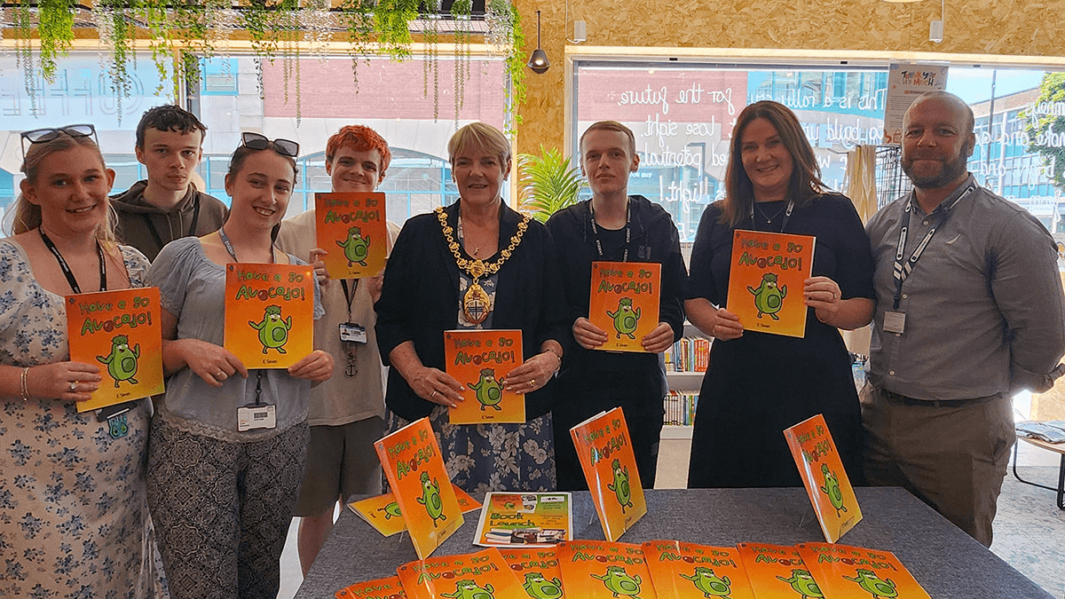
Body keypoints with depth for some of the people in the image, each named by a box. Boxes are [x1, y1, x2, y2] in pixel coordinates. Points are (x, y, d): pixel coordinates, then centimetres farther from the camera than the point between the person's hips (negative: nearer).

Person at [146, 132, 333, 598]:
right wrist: (187, 350, -18)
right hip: (195, 440, -3)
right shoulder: (185, 256, 1)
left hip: (280, 442, 4)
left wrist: (323, 364, -3)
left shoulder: (298, 271, 12)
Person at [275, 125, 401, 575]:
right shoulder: (294, 231, -1)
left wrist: (384, 298, -16)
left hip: (371, 396, 2)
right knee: (315, 513, 10)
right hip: (313, 393, -1)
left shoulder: (394, 237, 4)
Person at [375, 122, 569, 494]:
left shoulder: (534, 238, 9)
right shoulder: (419, 233, 8)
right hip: (431, 410, 0)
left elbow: (555, 321, 9)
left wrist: (550, 358, -11)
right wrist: (415, 372, -10)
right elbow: (390, 319, 5)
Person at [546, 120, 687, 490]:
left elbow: (678, 294, 9)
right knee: (573, 489, 4)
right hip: (577, 380, -1)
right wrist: (572, 325, -17)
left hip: (642, 380, 1)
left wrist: (670, 327, -12)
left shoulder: (658, 225, 7)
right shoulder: (561, 227, 4)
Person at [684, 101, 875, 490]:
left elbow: (865, 305, 5)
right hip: (734, 392, 2)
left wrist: (832, 310, -16)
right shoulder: (717, 218, 10)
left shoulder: (835, 211, 5)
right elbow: (695, 298, 13)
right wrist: (712, 322, -8)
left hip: (815, 389, -1)